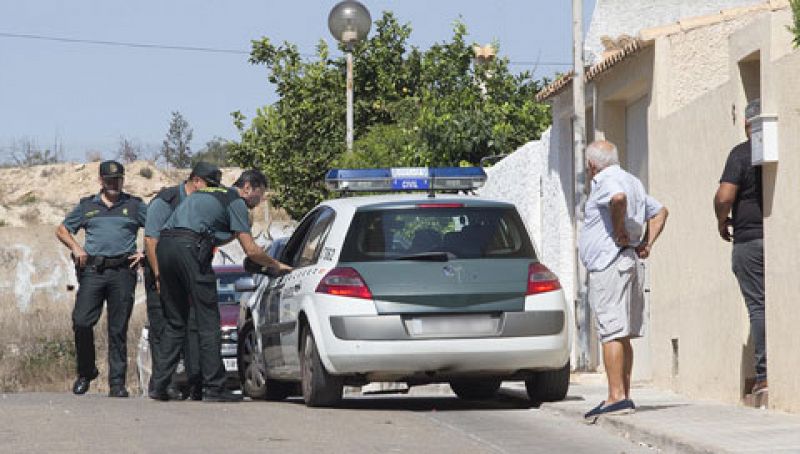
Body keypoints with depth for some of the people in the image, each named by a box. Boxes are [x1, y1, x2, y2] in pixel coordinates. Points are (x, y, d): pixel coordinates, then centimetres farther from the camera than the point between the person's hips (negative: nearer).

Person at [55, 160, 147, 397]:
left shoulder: (135, 206, 12)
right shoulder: (87, 206, 15)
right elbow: (62, 230, 21)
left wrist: (145, 253, 0)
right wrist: (75, 247, 3)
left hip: (122, 271, -1)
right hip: (92, 270, 1)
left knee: (118, 329, -2)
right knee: (81, 322, -10)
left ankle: (117, 382, 0)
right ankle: (86, 372, 10)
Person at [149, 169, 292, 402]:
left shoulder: (203, 193, 31)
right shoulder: (236, 202, 5)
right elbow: (251, 251, 3)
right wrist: (276, 265, 15)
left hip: (164, 244, 8)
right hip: (190, 247, -8)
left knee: (175, 321, 14)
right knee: (208, 321, -1)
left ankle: (159, 385, 9)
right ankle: (213, 387, -3)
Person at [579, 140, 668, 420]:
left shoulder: (606, 182, -10)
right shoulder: (632, 182, 21)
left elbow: (618, 198, -34)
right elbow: (659, 212, 27)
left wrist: (620, 230, -21)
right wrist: (647, 244, 15)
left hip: (609, 265, -10)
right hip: (629, 265, 10)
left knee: (611, 333, -11)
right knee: (622, 336, 13)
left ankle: (617, 397, -15)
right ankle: (624, 396, 16)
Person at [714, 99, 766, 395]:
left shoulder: (742, 153, -7)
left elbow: (724, 196, -14)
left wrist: (722, 221, 4)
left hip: (750, 240, -3)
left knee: (758, 307, -1)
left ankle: (764, 375, -6)